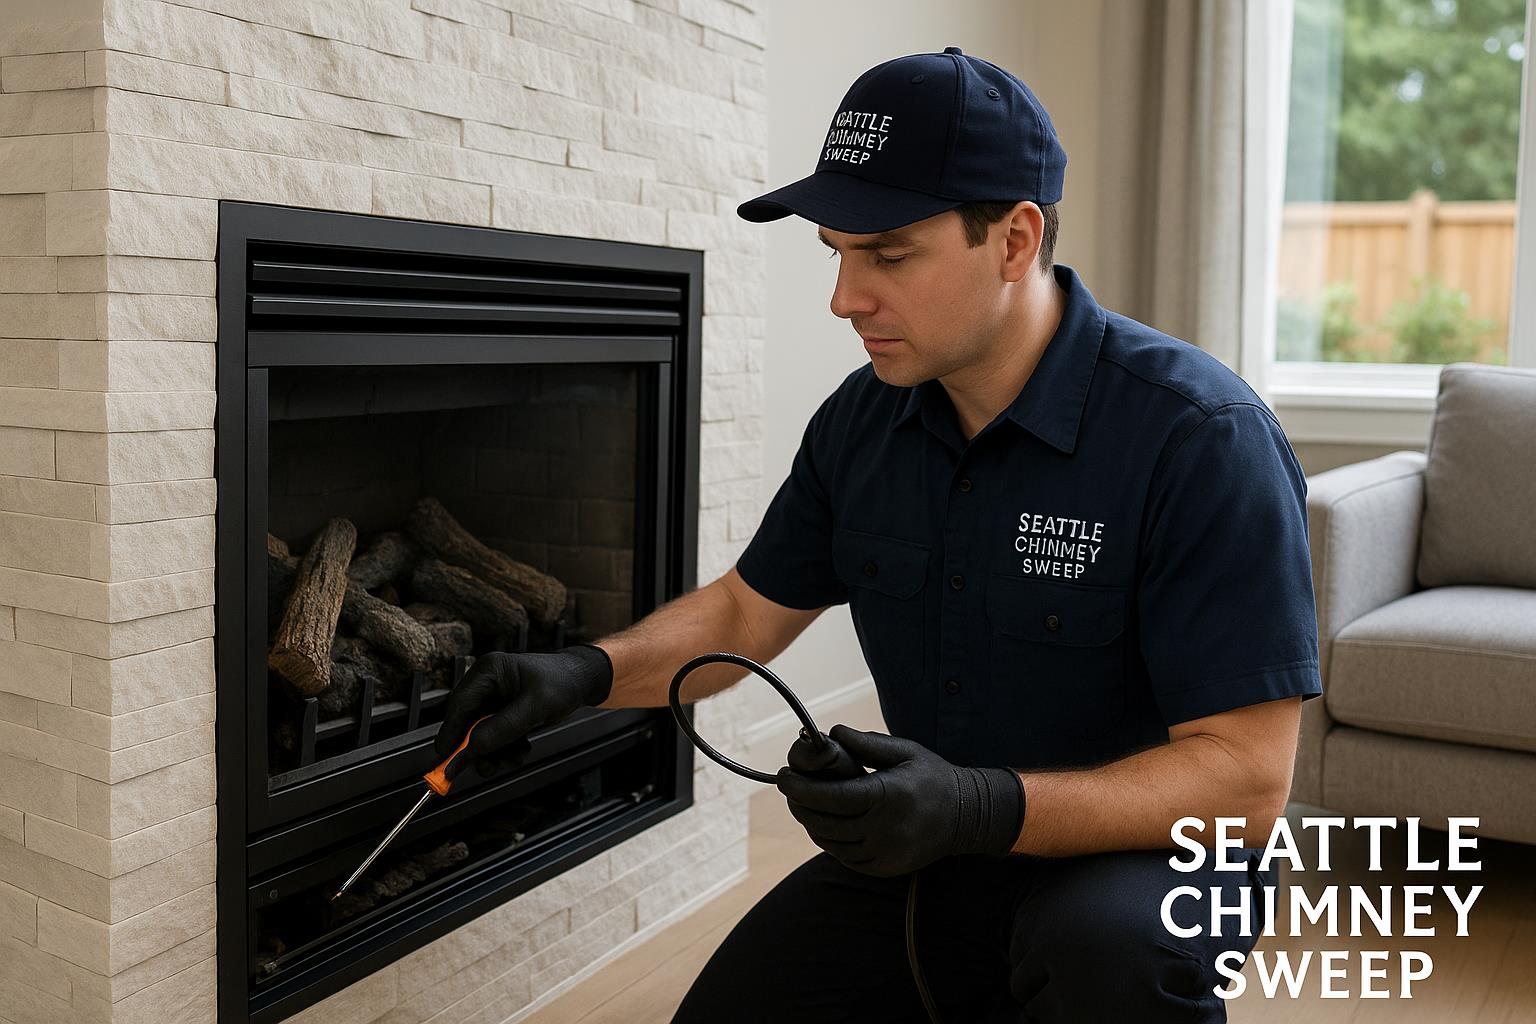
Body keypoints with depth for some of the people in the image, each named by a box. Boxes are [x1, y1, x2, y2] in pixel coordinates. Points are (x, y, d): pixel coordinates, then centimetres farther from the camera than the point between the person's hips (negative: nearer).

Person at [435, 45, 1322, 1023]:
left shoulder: (1202, 437, -23)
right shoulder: (862, 420, -3)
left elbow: (1247, 778, -24)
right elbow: (746, 611, 10)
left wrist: (986, 807, -37)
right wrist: (591, 670, -9)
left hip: (1139, 846, -5)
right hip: (928, 843, 6)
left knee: (1102, 945, -37)